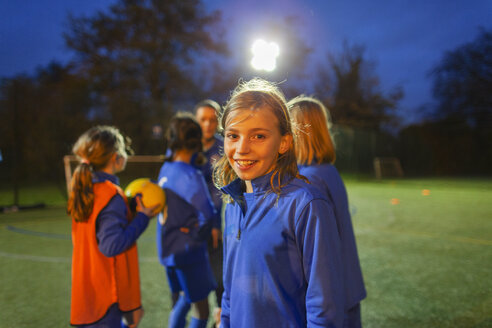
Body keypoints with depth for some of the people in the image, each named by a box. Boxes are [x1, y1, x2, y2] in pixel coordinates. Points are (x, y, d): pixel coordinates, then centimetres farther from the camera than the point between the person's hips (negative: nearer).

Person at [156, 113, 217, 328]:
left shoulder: (166, 168, -1)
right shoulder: (189, 176, -23)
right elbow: (207, 213, -33)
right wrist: (196, 236, -18)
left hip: (167, 251, 8)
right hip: (187, 252, -8)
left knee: (182, 300, 26)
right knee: (201, 311, 7)